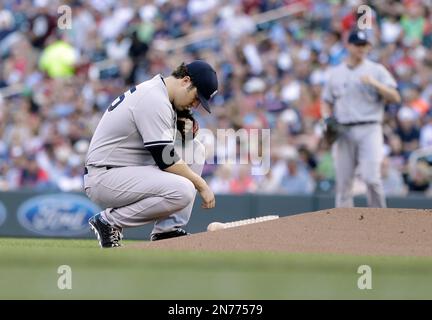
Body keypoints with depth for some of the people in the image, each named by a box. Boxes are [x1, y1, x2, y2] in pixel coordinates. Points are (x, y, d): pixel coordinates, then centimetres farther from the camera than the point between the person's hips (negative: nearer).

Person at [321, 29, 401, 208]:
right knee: (343, 181, 1)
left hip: (369, 131, -3)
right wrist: (327, 118, 1)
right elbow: (326, 101, 21)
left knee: (371, 177, -14)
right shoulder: (335, 73, 15)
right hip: (343, 132, 3)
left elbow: (395, 98, -2)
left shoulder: (377, 71, 6)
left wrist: (375, 83, -17)